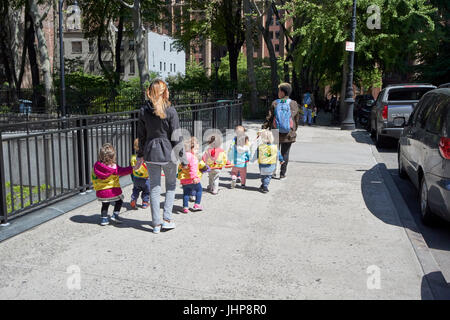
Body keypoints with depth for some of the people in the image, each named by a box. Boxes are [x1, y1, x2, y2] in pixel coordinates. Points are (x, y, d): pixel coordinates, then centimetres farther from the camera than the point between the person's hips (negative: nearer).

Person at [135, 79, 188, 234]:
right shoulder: (170, 111, -10)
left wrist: (140, 154, 18)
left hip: (150, 152, 3)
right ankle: (167, 219, 11)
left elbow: (141, 135, 8)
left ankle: (156, 223, 14)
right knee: (171, 185, 15)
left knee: (154, 188, 9)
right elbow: (176, 137, -10)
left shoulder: (143, 111, 1)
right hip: (168, 152, -3)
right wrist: (182, 157, -2)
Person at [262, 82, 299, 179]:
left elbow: (269, 118, -4)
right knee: (285, 153, 9)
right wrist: (294, 130, 17)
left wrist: (263, 128, 2)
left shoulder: (275, 103, -4)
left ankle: (273, 171, 11)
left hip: (275, 133, 0)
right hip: (288, 134, 0)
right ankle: (282, 174, 12)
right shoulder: (294, 104, -1)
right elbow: (297, 119, 5)